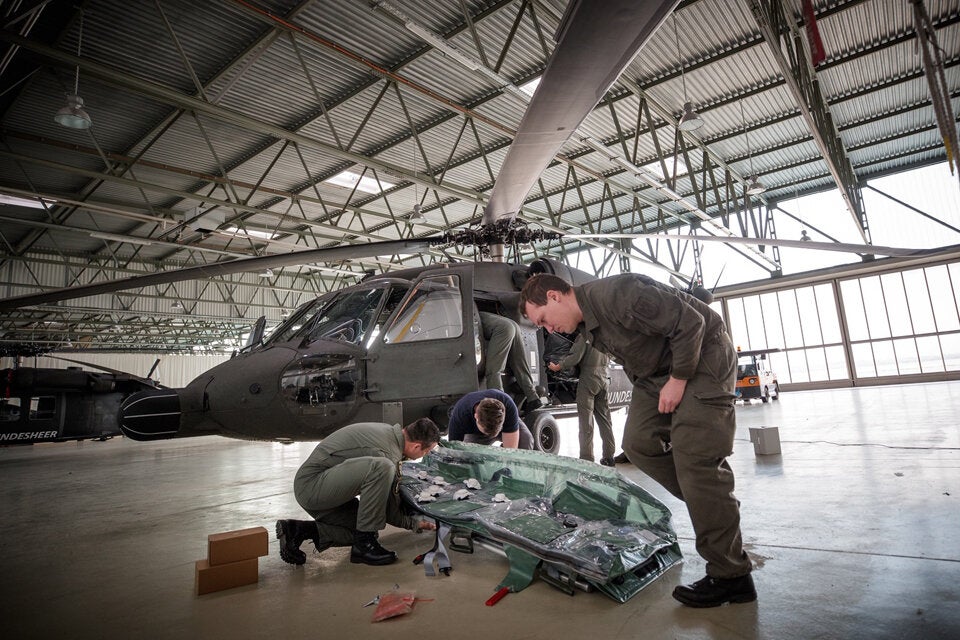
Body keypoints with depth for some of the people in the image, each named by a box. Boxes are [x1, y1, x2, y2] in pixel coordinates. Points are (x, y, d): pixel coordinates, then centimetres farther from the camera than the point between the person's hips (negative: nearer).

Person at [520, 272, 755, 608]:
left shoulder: (616, 293, -28)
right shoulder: (589, 325, 3)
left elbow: (690, 322, -26)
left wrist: (678, 380, -20)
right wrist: (644, 392, 9)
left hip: (703, 358, -9)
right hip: (657, 372, 9)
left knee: (695, 460, -12)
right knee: (639, 442, -1)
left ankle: (730, 577, 0)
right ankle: (713, 503, 14)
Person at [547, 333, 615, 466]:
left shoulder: (585, 335, -10)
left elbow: (575, 356, -18)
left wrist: (558, 366, -8)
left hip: (588, 378, -6)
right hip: (603, 378, 6)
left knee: (586, 421, -3)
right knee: (604, 419, 11)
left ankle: (587, 458, -3)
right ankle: (608, 457, 14)